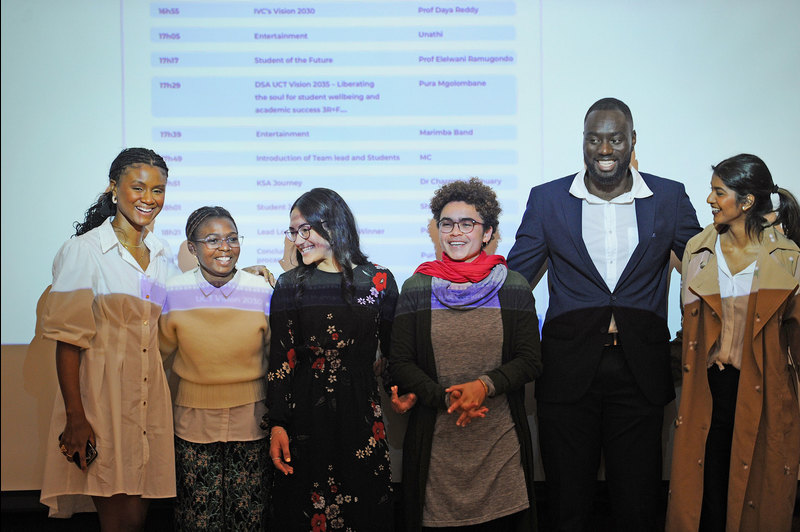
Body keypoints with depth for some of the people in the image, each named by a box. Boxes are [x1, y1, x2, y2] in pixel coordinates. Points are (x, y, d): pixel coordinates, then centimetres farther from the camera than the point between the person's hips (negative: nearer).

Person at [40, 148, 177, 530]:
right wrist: (75, 417, -16)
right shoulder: (84, 250, -7)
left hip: (150, 400, 6)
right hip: (102, 397, -6)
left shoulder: (162, 255, 12)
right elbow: (67, 340, -11)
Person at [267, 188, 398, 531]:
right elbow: (280, 359, 1)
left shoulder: (379, 281, 2)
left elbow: (395, 351, 6)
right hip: (304, 415, 1)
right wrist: (277, 425, -6)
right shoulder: (290, 284, 4)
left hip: (360, 412, 0)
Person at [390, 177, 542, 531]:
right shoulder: (416, 289, 4)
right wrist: (444, 397, -14)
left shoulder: (513, 287, 4)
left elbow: (530, 361, 1)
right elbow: (400, 364, 1)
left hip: (501, 439, 0)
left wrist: (485, 385, -16)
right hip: (437, 440, 0)